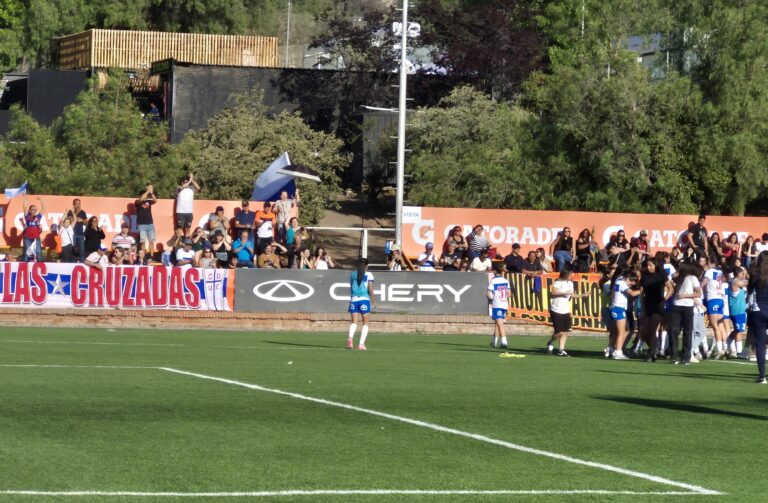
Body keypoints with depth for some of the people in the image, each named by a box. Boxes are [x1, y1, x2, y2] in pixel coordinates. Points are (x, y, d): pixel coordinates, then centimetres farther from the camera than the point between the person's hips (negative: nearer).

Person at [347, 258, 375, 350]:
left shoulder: (353, 274, 11)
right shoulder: (368, 275, -1)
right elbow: (370, 289, -8)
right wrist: (372, 302, -2)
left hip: (354, 299, 3)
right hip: (364, 299, -3)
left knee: (354, 321, 1)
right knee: (365, 323, 8)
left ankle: (350, 337, -28)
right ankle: (361, 344, -1)